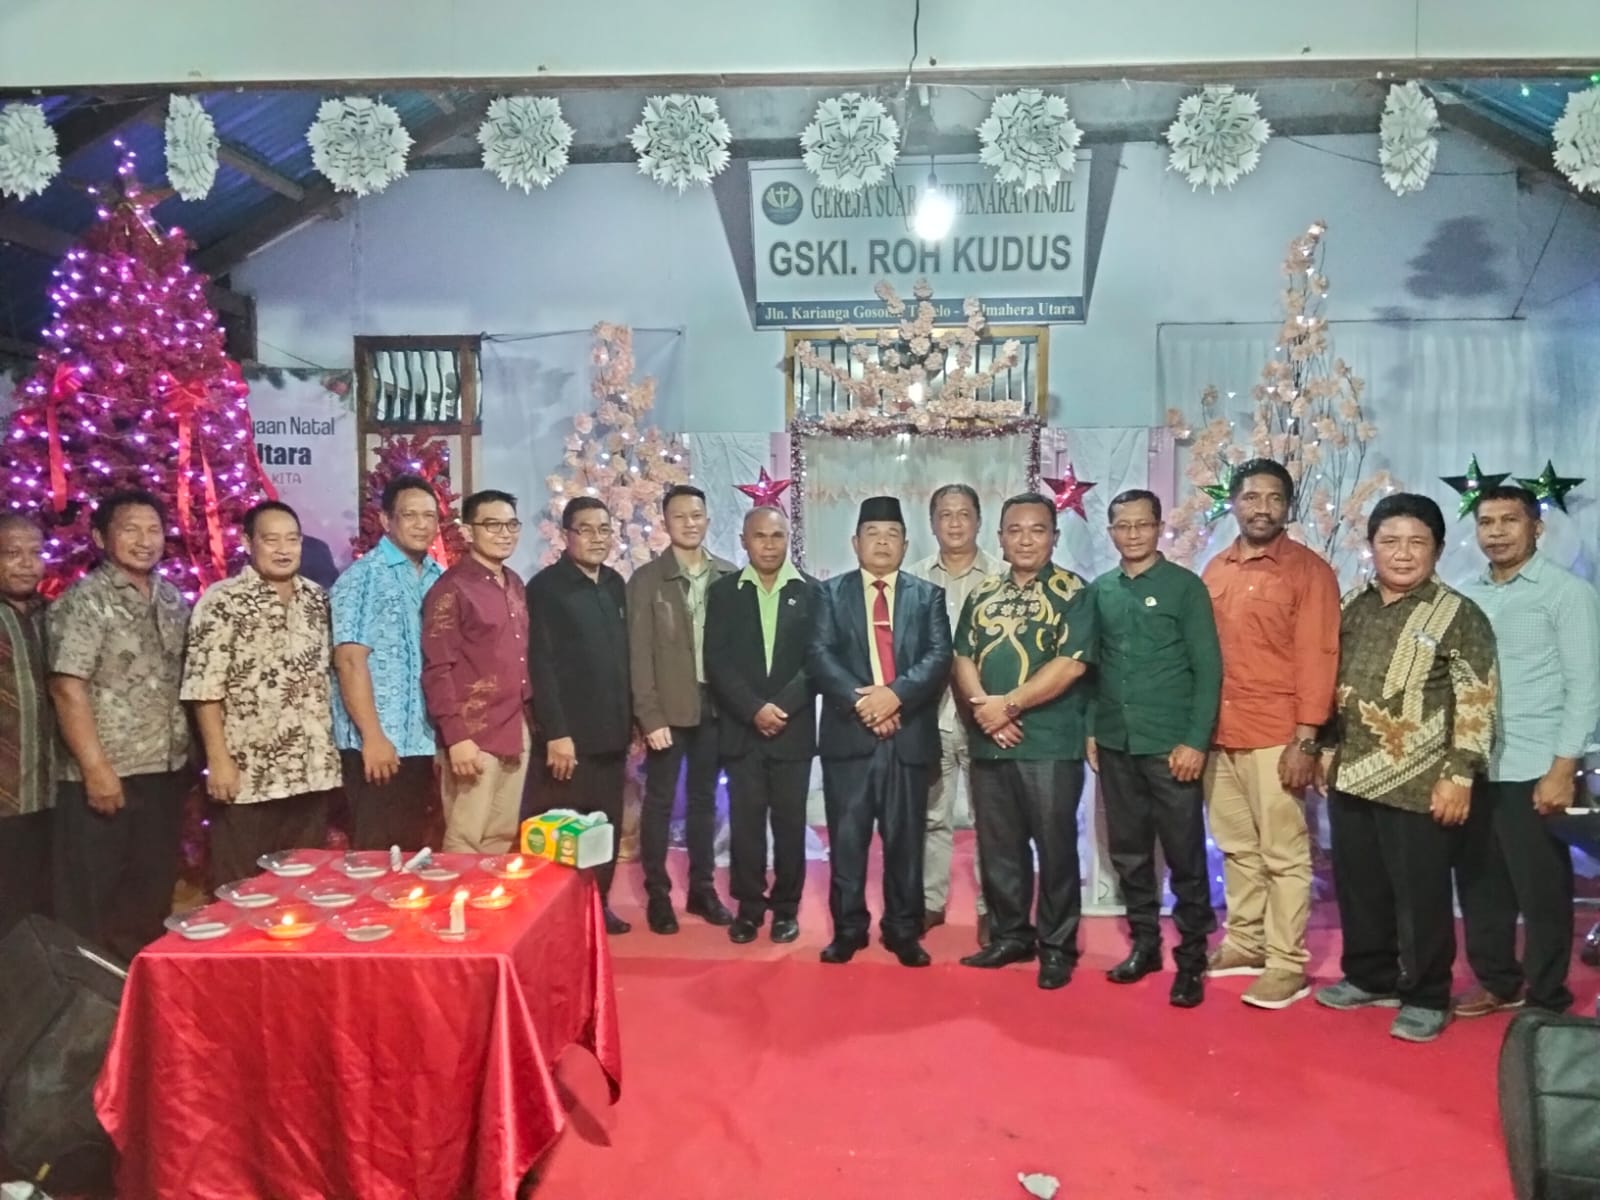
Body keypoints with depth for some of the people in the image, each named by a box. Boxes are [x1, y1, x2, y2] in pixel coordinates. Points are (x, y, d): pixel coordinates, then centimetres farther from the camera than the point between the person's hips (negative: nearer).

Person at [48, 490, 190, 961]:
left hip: (166, 772, 6)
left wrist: (188, 754, 10)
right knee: (96, 905, 3)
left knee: (153, 895, 16)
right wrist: (95, 767, -20)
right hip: (108, 776, -6)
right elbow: (67, 689, -15)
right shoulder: (83, 601, -9)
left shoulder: (171, 599, 10)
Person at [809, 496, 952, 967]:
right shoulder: (831, 592, 9)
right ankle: (848, 929, 16)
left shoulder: (928, 595, 11)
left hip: (910, 736, 0)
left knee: (905, 840, 6)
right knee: (847, 840, 4)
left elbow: (939, 657, -2)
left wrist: (895, 693, -18)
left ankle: (904, 932, 18)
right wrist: (861, 701, -15)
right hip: (848, 734, 0)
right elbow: (819, 655, -3)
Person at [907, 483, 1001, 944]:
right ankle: (929, 902, 22)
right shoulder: (913, 578, 5)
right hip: (928, 716, 2)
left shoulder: (1002, 577, -1)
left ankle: (990, 909, 17)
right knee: (931, 816, 11)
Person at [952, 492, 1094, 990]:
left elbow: (1070, 665, -14)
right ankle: (1010, 936, 26)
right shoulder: (983, 594, 13)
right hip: (988, 744, 5)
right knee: (998, 847, 12)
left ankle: (1058, 947, 15)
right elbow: (963, 659, 7)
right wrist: (983, 708, -11)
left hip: (1050, 745, -5)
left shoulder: (1072, 592, -3)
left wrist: (1007, 703, -14)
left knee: (1055, 848, 3)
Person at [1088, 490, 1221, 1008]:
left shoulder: (1185, 586, -2)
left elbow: (1208, 668, -6)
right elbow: (1092, 666, 12)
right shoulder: (1099, 591, 8)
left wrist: (1196, 740, -11)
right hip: (1115, 745, 4)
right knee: (1128, 852, 11)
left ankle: (1191, 958, 13)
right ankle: (1144, 943, 26)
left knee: (1185, 857, 1)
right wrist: (1090, 729, 6)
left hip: (1170, 745, -4)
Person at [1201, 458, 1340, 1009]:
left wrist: (1305, 740, -14)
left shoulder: (1309, 571, -4)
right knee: (1237, 848, 14)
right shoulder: (1215, 571, 12)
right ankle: (1244, 942, 26)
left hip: (1275, 736, -5)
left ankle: (1287, 964, 8)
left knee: (1284, 855, 0)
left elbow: (1318, 659, -9)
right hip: (1219, 734, 5)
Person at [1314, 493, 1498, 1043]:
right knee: (1357, 887, 14)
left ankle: (1426, 997, 19)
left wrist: (1458, 774, -15)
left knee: (1420, 895, 3)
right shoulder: (1353, 607, 9)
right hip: (1351, 777, 6)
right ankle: (1369, 976, 32)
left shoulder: (1459, 615, -6)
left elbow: (1477, 703, -10)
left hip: (1417, 786, -5)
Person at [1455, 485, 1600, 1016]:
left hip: (1532, 771, -5)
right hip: (1472, 769, 5)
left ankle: (1547, 1001, 19)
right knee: (1479, 883, 13)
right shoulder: (1468, 597, 10)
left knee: (1541, 891, 5)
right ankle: (1497, 981, 29)